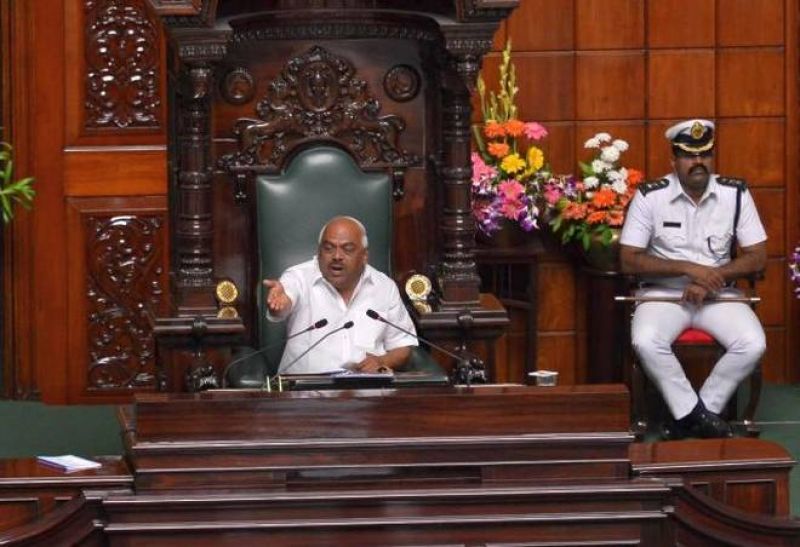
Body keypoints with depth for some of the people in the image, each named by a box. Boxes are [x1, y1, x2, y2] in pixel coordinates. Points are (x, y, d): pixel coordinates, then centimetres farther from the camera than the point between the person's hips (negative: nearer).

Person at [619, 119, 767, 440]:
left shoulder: (736, 194, -2)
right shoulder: (650, 197, -7)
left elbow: (757, 257, -1)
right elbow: (629, 260, -9)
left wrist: (712, 278, -15)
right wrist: (688, 269, -18)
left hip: (718, 294, 2)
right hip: (663, 293, -2)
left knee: (753, 344, -26)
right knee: (646, 343, -33)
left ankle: (689, 416, -11)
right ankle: (700, 416, -18)